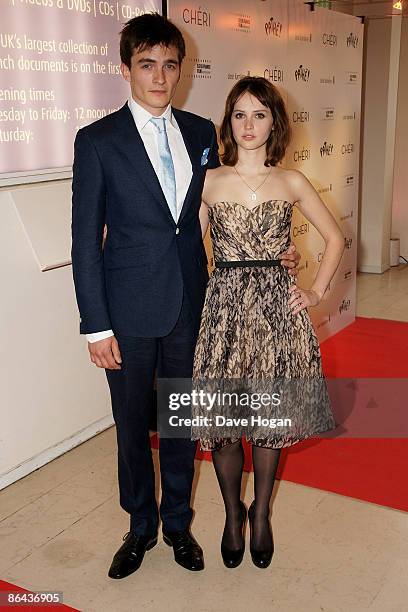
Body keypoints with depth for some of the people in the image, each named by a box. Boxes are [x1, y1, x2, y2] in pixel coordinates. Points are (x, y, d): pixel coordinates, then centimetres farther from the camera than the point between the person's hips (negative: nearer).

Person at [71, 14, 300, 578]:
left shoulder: (200, 132, 5)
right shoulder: (98, 141, -6)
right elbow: (86, 241, -7)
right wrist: (97, 326, -10)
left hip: (191, 302, 3)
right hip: (130, 308, -3)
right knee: (132, 424, 12)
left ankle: (178, 522, 36)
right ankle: (141, 526, 35)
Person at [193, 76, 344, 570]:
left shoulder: (291, 182, 4)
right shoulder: (209, 182, 3)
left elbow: (335, 238, 12)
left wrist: (316, 292, 5)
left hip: (277, 308, 0)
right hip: (224, 306, 0)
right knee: (222, 420, 4)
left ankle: (261, 513, 33)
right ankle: (233, 514, 30)